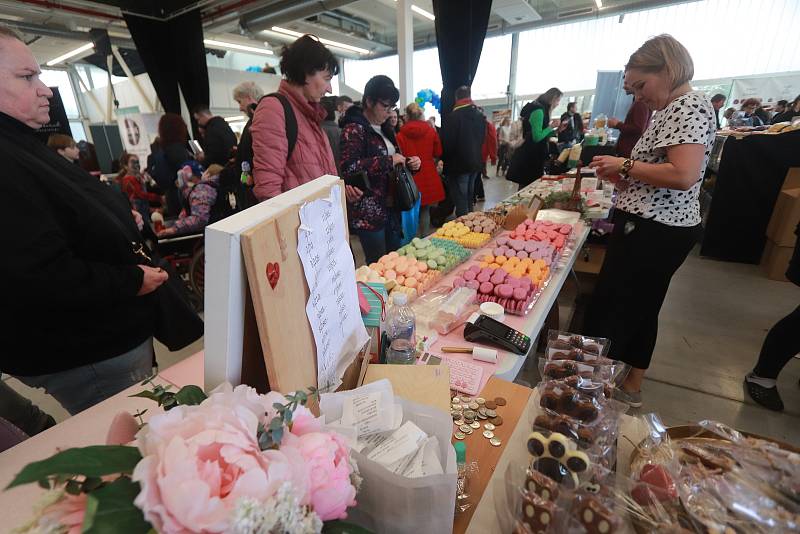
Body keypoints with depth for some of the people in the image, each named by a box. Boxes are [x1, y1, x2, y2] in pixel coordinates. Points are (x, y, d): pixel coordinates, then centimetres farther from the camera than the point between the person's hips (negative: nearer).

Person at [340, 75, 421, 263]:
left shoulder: (385, 128, 15)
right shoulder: (354, 129, -11)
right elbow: (349, 168, -25)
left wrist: (409, 163, 4)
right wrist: (389, 161, -20)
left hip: (391, 206, 8)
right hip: (369, 212, -8)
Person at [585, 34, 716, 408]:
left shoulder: (689, 106, -13)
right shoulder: (674, 109, 17)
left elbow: (683, 176, -26)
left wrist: (624, 165, -17)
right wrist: (623, 178, 5)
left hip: (653, 232, -11)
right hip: (655, 228, 11)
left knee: (608, 311, -2)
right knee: (640, 308, 18)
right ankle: (631, 386, 34)